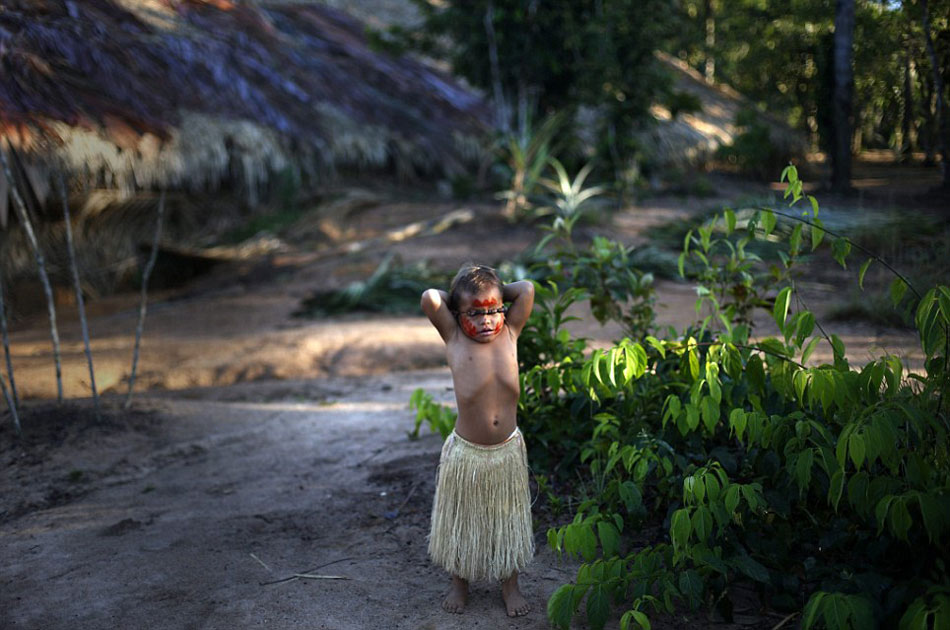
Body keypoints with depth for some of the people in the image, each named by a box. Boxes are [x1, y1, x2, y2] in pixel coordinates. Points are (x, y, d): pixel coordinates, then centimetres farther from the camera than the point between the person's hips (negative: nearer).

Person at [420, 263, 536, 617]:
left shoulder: (509, 334, -3)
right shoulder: (454, 340, -9)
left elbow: (526, 290, -9)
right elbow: (430, 298, -20)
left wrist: (495, 295, 3)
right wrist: (462, 301, -4)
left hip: (508, 451, 2)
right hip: (466, 453, -2)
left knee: (507, 519, 18)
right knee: (462, 520, 17)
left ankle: (510, 585, 38)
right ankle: (459, 583, 39)